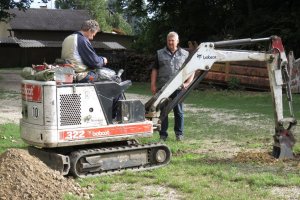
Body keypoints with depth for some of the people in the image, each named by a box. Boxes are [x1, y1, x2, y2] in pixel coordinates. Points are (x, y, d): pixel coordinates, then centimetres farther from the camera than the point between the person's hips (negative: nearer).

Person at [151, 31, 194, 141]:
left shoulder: (185, 54, 8)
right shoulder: (160, 54, 9)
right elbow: (155, 70, 9)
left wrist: (187, 83, -4)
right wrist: (153, 85, 1)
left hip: (178, 88, 0)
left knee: (179, 111, 6)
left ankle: (179, 133, 17)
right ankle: (163, 134, 11)